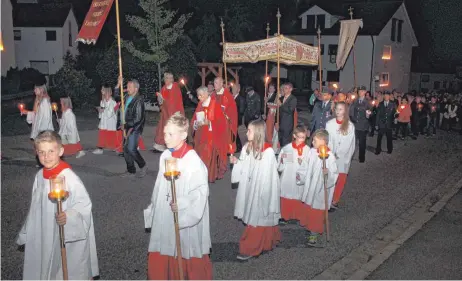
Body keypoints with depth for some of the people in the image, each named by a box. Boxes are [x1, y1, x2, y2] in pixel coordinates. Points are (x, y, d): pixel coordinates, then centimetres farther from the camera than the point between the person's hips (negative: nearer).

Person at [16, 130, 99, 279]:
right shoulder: (40, 176, -2)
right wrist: (27, 233, 18)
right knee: (47, 269, 21)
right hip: (45, 236, 7)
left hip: (69, 237, -6)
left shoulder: (69, 177, -24)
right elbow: (36, 207, 10)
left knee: (70, 273, 9)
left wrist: (68, 216, -37)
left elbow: (85, 204, -20)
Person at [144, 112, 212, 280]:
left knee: (189, 262, 10)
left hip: (187, 221, -6)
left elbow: (201, 191, -19)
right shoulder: (165, 156, 3)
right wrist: (152, 211, 16)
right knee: (158, 264, 13)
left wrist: (182, 204, -30)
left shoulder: (193, 160, -18)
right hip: (164, 218, 7)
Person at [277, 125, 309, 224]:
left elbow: (308, 168, -10)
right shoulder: (287, 148, -3)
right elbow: (280, 167, 1)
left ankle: (297, 216, 29)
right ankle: (285, 216, 29)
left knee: (298, 198, 9)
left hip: (299, 179, -2)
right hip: (286, 178, 2)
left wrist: (302, 163, -26)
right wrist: (282, 159, -18)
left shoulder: (307, 150, -8)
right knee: (285, 197, 11)